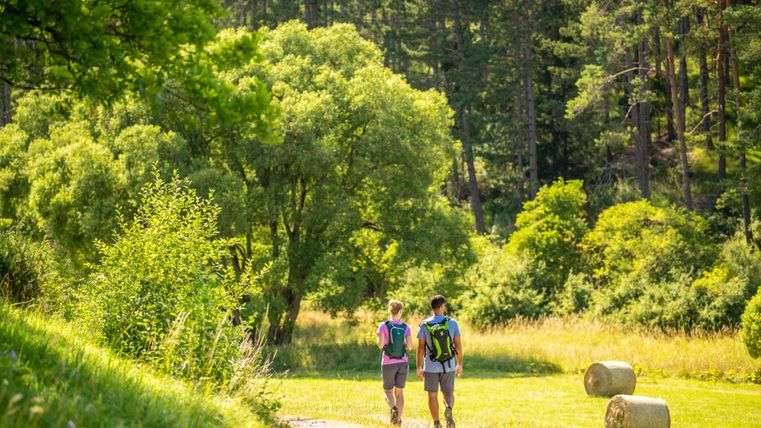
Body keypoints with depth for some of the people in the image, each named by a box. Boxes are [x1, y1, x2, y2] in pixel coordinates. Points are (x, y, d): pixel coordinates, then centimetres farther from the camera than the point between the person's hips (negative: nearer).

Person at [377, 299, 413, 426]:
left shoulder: (384, 326, -8)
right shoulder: (406, 327, -1)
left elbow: (380, 345, -15)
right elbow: (410, 347, -6)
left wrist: (378, 337, 6)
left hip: (388, 364, -2)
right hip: (403, 363, 2)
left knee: (388, 391, 11)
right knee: (399, 392, 15)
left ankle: (393, 409, -18)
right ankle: (398, 419, 8)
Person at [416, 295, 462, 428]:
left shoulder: (425, 325, -8)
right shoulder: (452, 323, -6)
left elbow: (420, 347, -8)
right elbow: (458, 345, -3)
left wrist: (419, 368, -1)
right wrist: (460, 364, 9)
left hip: (431, 367, -1)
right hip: (448, 367, 1)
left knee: (433, 396, 12)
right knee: (448, 394, 11)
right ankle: (449, 410, -20)